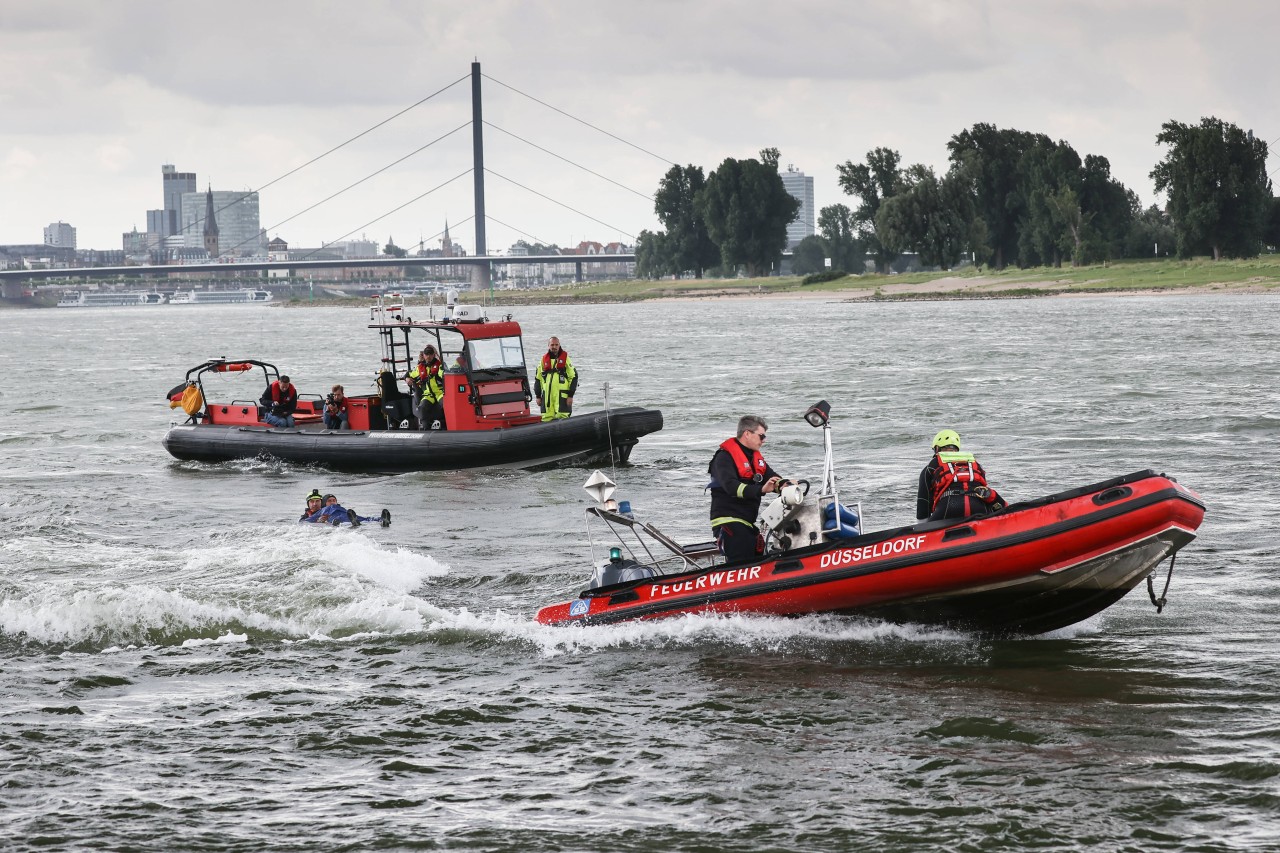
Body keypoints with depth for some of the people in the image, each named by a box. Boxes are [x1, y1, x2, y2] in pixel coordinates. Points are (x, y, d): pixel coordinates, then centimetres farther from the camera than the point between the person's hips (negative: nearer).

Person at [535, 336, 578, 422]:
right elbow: (538, 379, 17)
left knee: (562, 418, -10)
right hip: (547, 396, 4)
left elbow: (573, 377, 1)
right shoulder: (544, 360, 12)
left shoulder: (565, 358, 2)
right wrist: (538, 396, 13)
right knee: (546, 419, 2)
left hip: (561, 395, -4)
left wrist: (570, 395, -5)